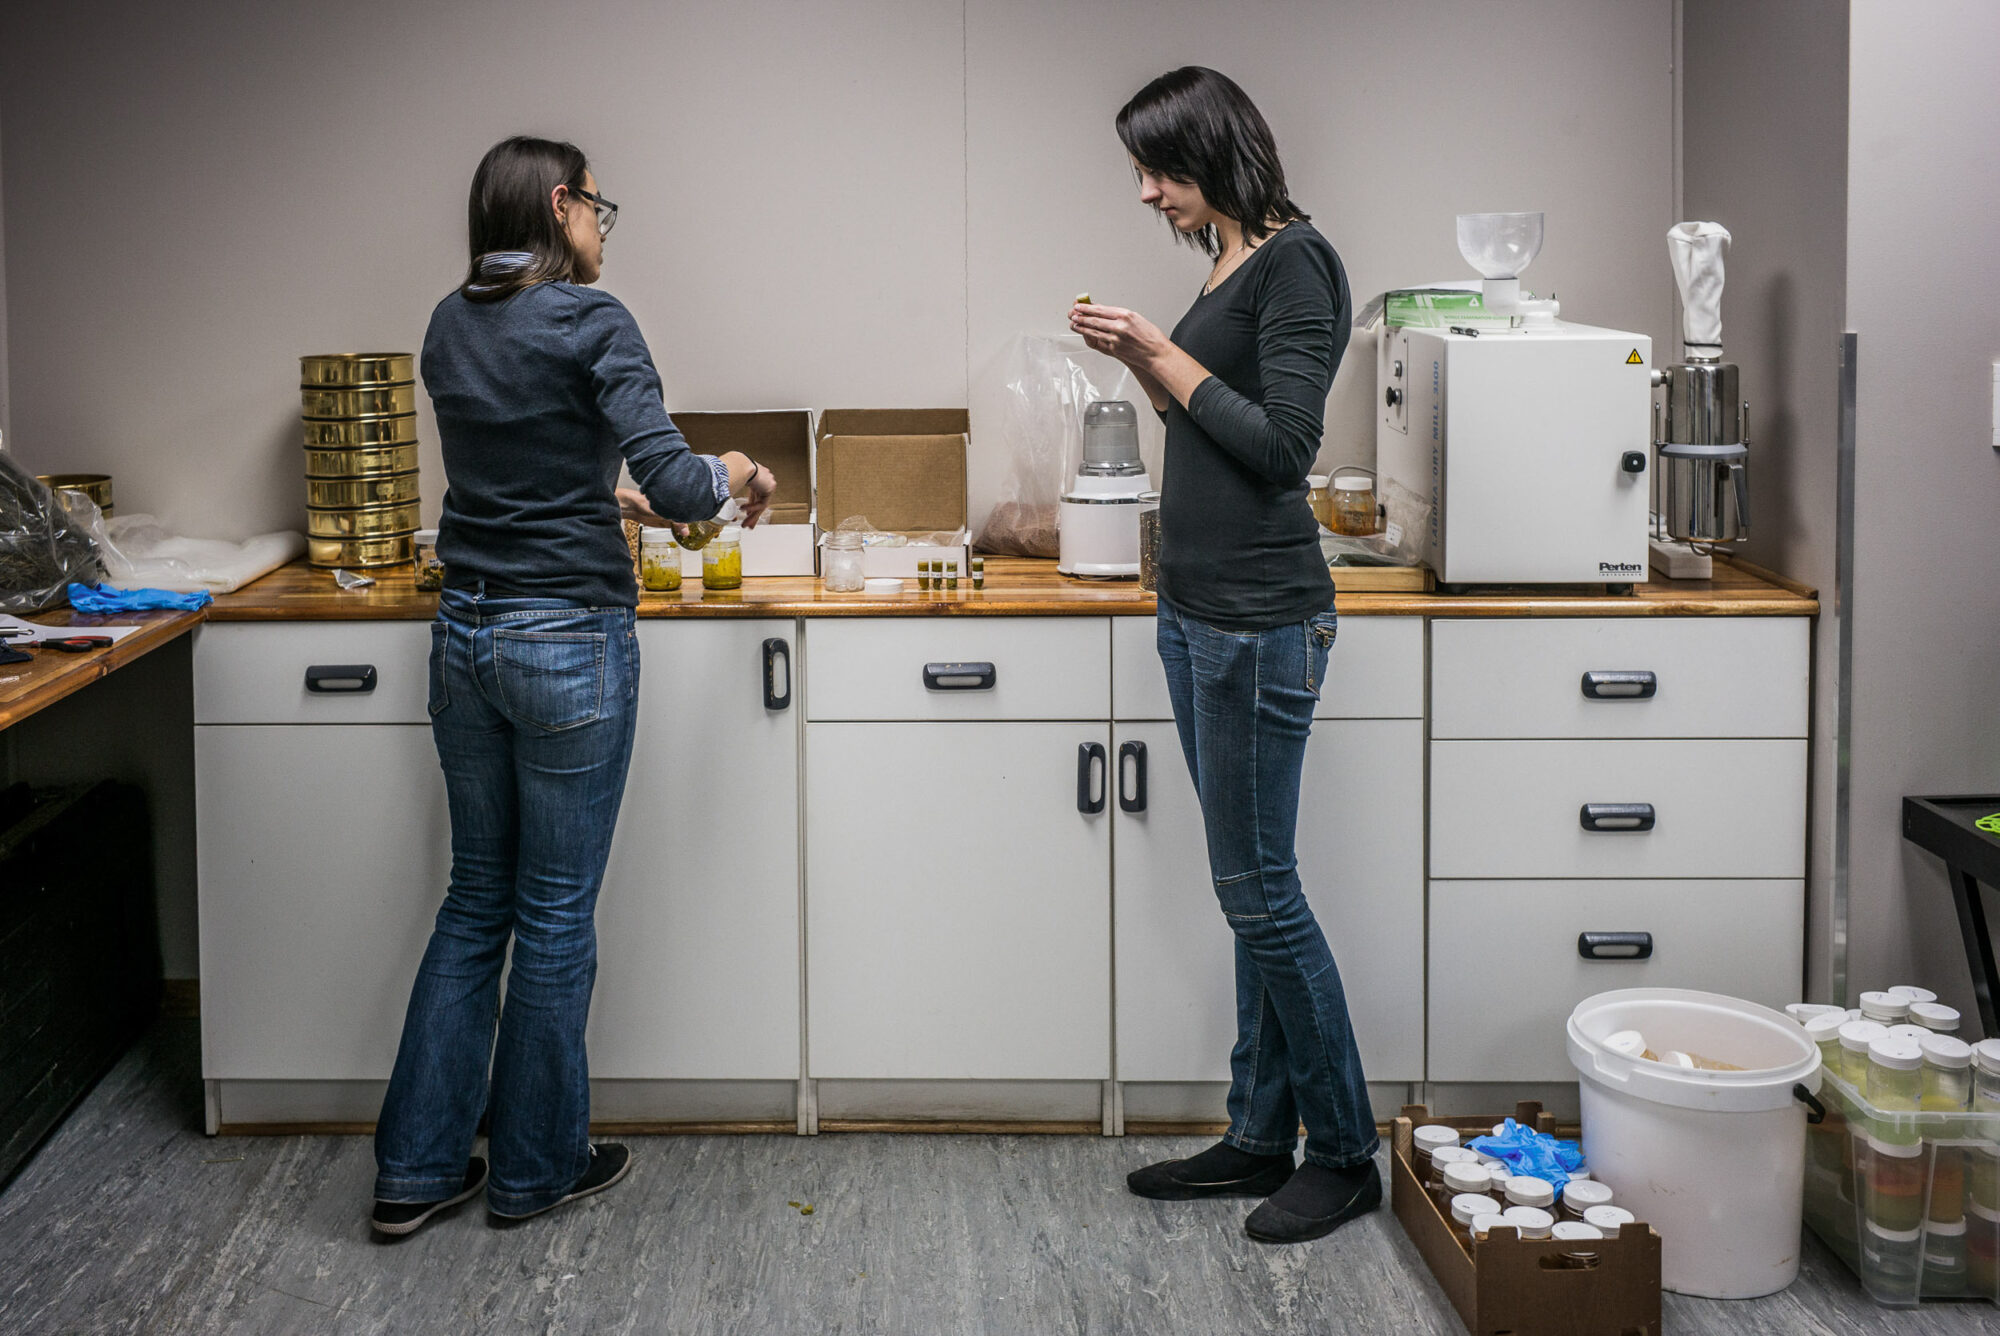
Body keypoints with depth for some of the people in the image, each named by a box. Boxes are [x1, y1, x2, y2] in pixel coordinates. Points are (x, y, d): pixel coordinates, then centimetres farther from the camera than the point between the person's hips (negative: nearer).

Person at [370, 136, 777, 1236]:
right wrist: (735, 475, 2)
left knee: (476, 899, 16)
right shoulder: (588, 322, -12)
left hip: (464, 637, 7)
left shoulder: (451, 327, 9)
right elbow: (673, 483, -19)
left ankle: (416, 1167, 19)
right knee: (555, 911, 6)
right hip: (570, 640, -7)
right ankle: (534, 1167, 19)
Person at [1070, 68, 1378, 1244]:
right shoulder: (1228, 268, 14)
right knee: (1252, 888, 13)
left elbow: (1284, 445, -19)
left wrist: (1166, 356, -13)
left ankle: (1344, 1156, 9)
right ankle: (1261, 1136, 22)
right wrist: (1142, 362, 8)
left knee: (1259, 887, -3)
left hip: (1260, 619, -9)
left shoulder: (1295, 264, -13)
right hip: (1199, 610, 10)